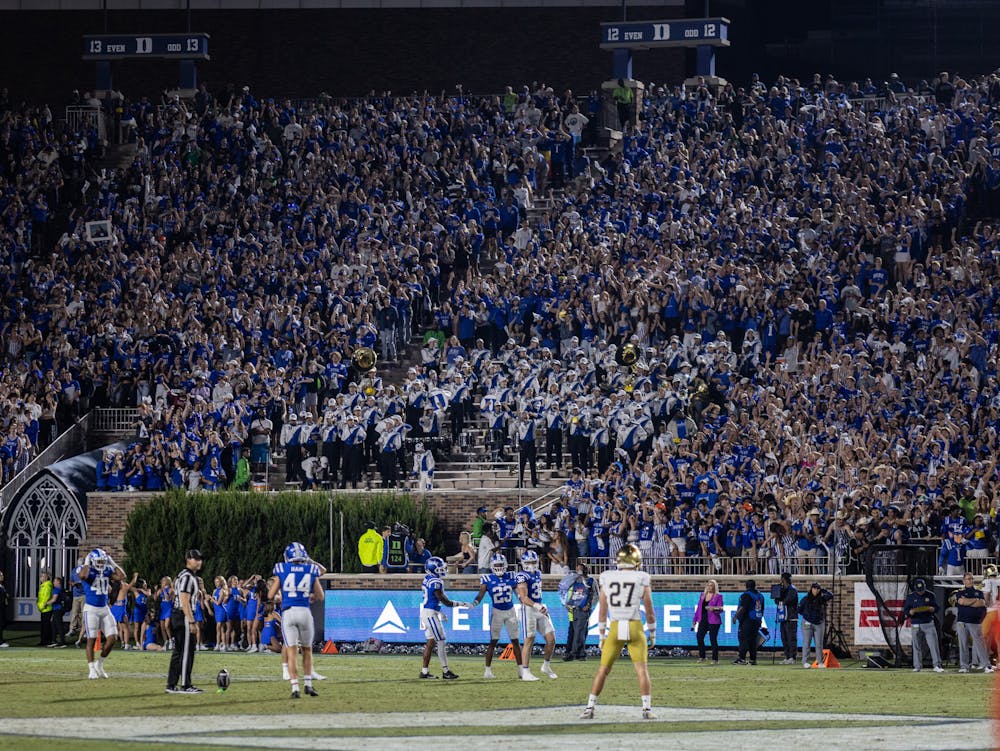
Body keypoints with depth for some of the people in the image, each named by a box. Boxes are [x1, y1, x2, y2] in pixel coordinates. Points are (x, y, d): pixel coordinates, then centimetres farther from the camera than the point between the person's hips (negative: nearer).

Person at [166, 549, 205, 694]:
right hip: (184, 616, -10)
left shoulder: (182, 576, 18)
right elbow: (185, 601, -20)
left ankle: (171, 685, 14)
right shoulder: (187, 577, -13)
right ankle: (185, 685, -3)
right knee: (187, 651, -5)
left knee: (178, 652, 12)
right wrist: (191, 622, -22)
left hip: (176, 616, 10)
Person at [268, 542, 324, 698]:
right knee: (307, 649, 19)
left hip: (288, 613, -1)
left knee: (292, 651, -1)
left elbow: (270, 595, 5)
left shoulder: (282, 570, 1)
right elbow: (320, 597, 11)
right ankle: (308, 684, 21)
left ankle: (295, 688, -10)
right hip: (305, 612, 1)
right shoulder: (311, 571, 4)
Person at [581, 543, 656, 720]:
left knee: (603, 670, 11)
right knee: (641, 669, 0)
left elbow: (602, 611, 8)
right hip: (635, 627, -2)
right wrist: (652, 632, 14)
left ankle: (590, 708, 10)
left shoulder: (607, 579, 5)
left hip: (614, 629, 2)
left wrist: (601, 635, 16)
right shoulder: (642, 580, -2)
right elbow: (649, 610, 1)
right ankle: (647, 709, -8)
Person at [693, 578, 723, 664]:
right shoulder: (703, 595, 13)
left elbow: (720, 609, -7)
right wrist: (695, 619, 15)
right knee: (699, 637, -3)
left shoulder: (718, 596, -2)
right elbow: (699, 607, 17)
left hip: (713, 621, -5)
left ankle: (715, 659, 1)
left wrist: (713, 609, -27)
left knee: (713, 639, -6)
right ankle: (701, 657, 9)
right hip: (703, 620, 5)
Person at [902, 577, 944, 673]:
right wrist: (911, 612, -20)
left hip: (928, 624, 0)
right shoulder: (910, 596, 4)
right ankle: (917, 666, 10)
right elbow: (905, 611, 3)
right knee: (916, 646, 2)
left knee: (934, 645, -8)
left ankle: (937, 665, -10)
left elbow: (936, 608, 8)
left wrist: (931, 609, -15)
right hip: (915, 625, 0)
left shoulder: (930, 595, 5)